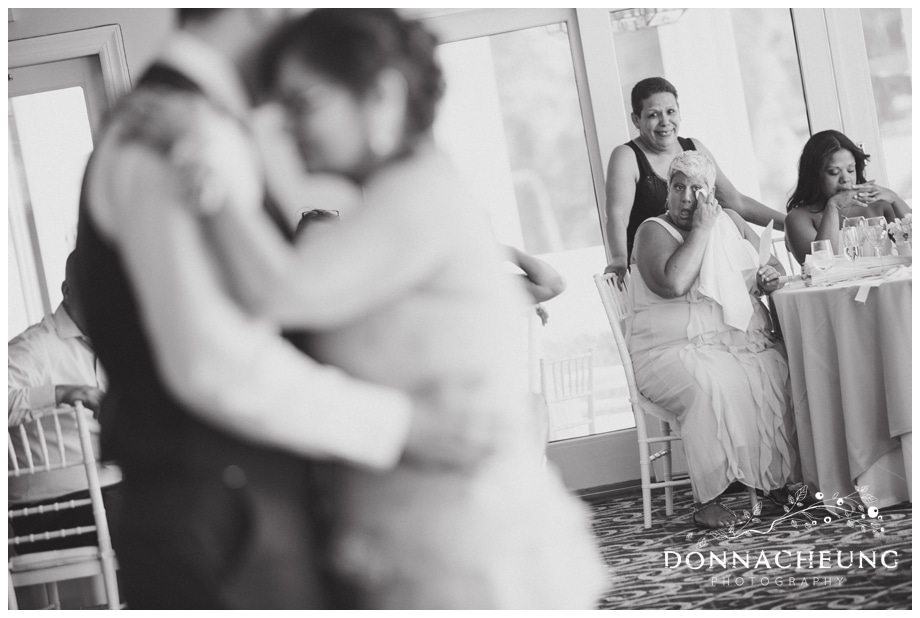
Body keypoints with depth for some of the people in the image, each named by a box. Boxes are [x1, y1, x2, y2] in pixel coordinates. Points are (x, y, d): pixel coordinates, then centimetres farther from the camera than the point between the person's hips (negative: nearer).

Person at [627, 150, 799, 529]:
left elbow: (769, 261, 27)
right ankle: (707, 503, -30)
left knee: (780, 375, -25)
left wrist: (771, 274, 2)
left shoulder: (729, 222, 16)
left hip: (743, 339, 5)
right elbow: (674, 283, -22)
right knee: (711, 386, -37)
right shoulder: (654, 231, -2)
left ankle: (782, 480, -16)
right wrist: (702, 229, -13)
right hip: (676, 351, -5)